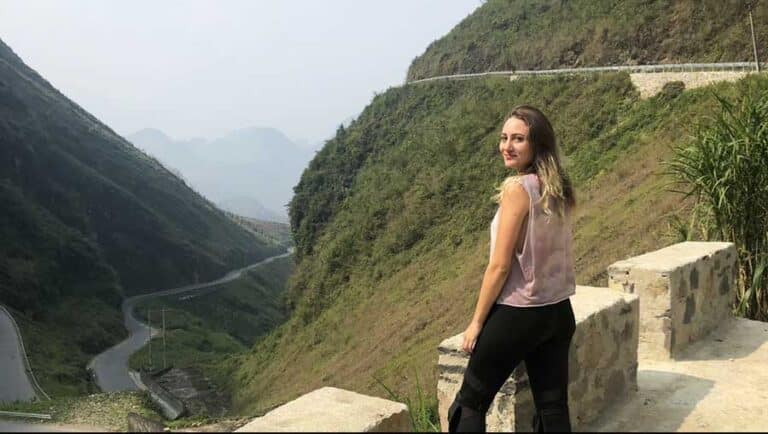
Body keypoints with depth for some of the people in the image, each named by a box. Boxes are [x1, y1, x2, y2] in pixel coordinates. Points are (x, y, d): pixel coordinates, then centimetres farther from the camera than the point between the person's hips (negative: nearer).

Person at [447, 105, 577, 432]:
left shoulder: (518, 188, -17)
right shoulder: (560, 188, 6)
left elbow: (500, 266, -17)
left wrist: (476, 322, -9)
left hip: (517, 314, -7)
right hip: (559, 311, 8)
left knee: (470, 402, 8)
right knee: (553, 406, 12)